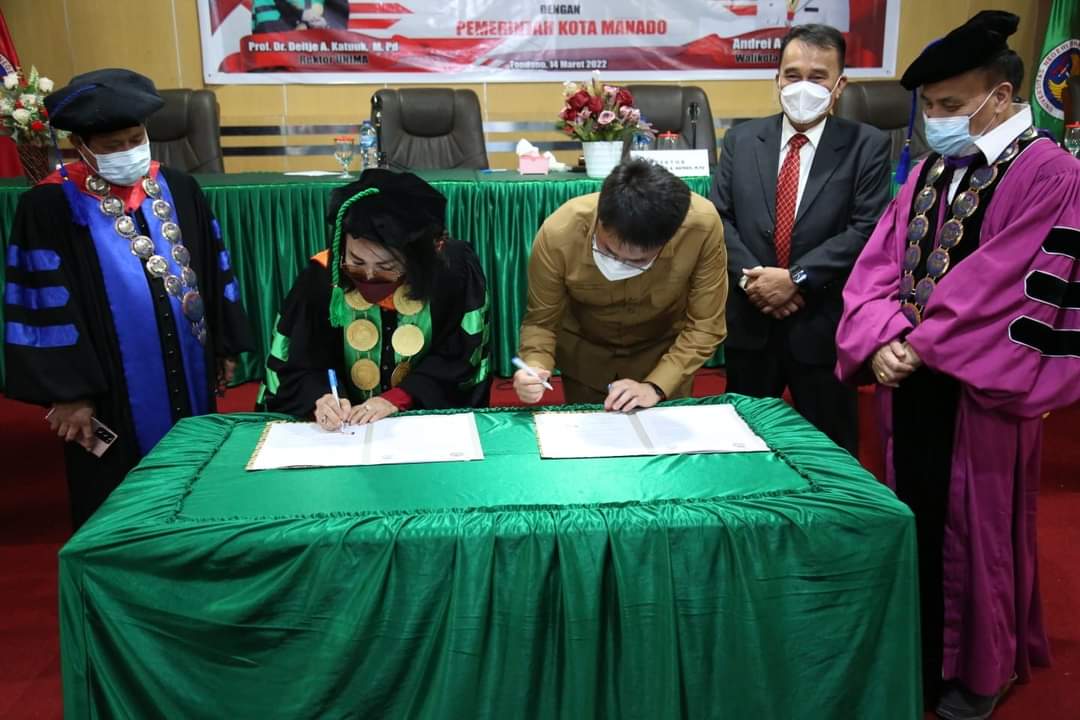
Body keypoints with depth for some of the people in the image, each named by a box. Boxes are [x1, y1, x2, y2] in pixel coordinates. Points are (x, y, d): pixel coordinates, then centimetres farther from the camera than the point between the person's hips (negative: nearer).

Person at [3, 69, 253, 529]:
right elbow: (44, 304, -11)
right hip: (111, 392, -4)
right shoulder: (49, 208, -11)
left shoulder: (178, 188, 2)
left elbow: (212, 268, 10)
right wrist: (67, 393, -12)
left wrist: (226, 346, 12)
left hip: (189, 376, 4)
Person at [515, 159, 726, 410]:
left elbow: (704, 326, -21)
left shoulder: (702, 226, -33)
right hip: (584, 355, 0)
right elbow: (541, 321, -18)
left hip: (666, 354, 0)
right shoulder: (557, 234, -32)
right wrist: (535, 368, -36)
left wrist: (656, 386, -31)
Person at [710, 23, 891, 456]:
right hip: (750, 319, 3)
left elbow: (867, 230, -12)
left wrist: (796, 278, -19)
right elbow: (718, 217, 1)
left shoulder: (867, 146, -4)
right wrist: (749, 275, -14)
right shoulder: (741, 140, 5)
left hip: (823, 323, -2)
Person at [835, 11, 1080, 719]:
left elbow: (999, 284, -20)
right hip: (912, 380, 6)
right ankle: (918, 650, 36)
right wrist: (883, 341, -13)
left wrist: (918, 345, -15)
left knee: (976, 530, 9)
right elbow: (879, 265, 3)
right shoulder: (929, 172, 9)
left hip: (982, 392, -6)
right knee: (914, 520, 16)